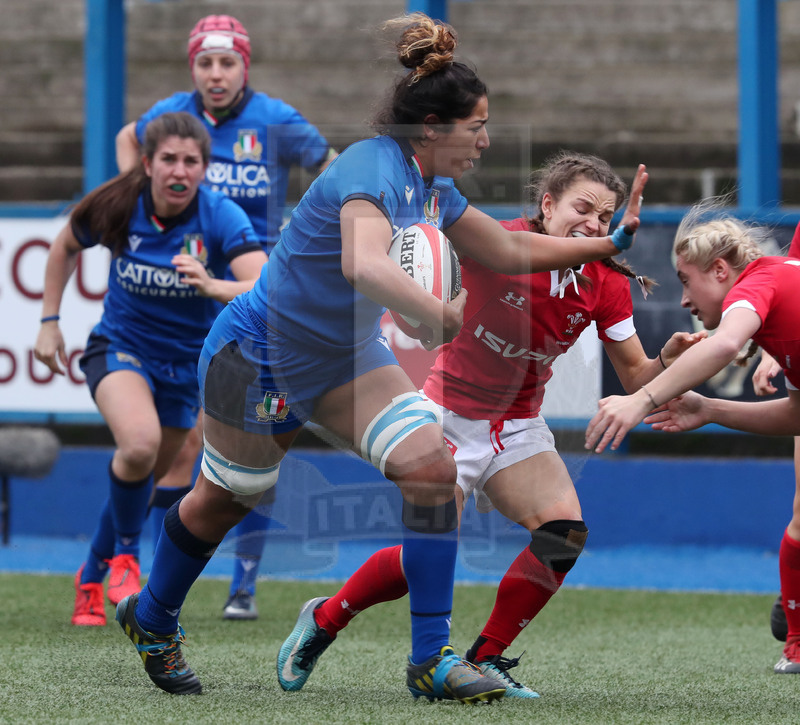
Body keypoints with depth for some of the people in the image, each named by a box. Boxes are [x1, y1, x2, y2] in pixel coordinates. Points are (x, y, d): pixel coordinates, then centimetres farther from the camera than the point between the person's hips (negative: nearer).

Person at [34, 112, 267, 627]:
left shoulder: (221, 217, -24)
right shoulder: (118, 207, -18)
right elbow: (66, 247, 4)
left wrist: (212, 286, -56)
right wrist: (49, 321, 3)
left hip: (187, 363, 2)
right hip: (121, 347, -2)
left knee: (141, 481, 15)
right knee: (140, 441, -32)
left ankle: (91, 579, 40)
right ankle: (125, 556, -6)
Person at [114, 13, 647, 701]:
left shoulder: (434, 190, -1)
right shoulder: (374, 168, -29)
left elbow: (511, 250, 14)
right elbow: (363, 263, -50)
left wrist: (610, 242, 9)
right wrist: (437, 314, -58)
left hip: (347, 358, 7)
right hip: (259, 354, -7)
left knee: (432, 467, -13)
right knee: (224, 499, 12)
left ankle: (431, 657, -9)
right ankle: (151, 617, 41)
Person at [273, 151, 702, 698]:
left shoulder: (607, 283, -4)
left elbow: (635, 377, 1)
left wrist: (667, 361, -20)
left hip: (518, 427, 5)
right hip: (451, 414, -5)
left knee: (565, 533, -18)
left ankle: (485, 660, -3)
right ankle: (324, 620, 13)